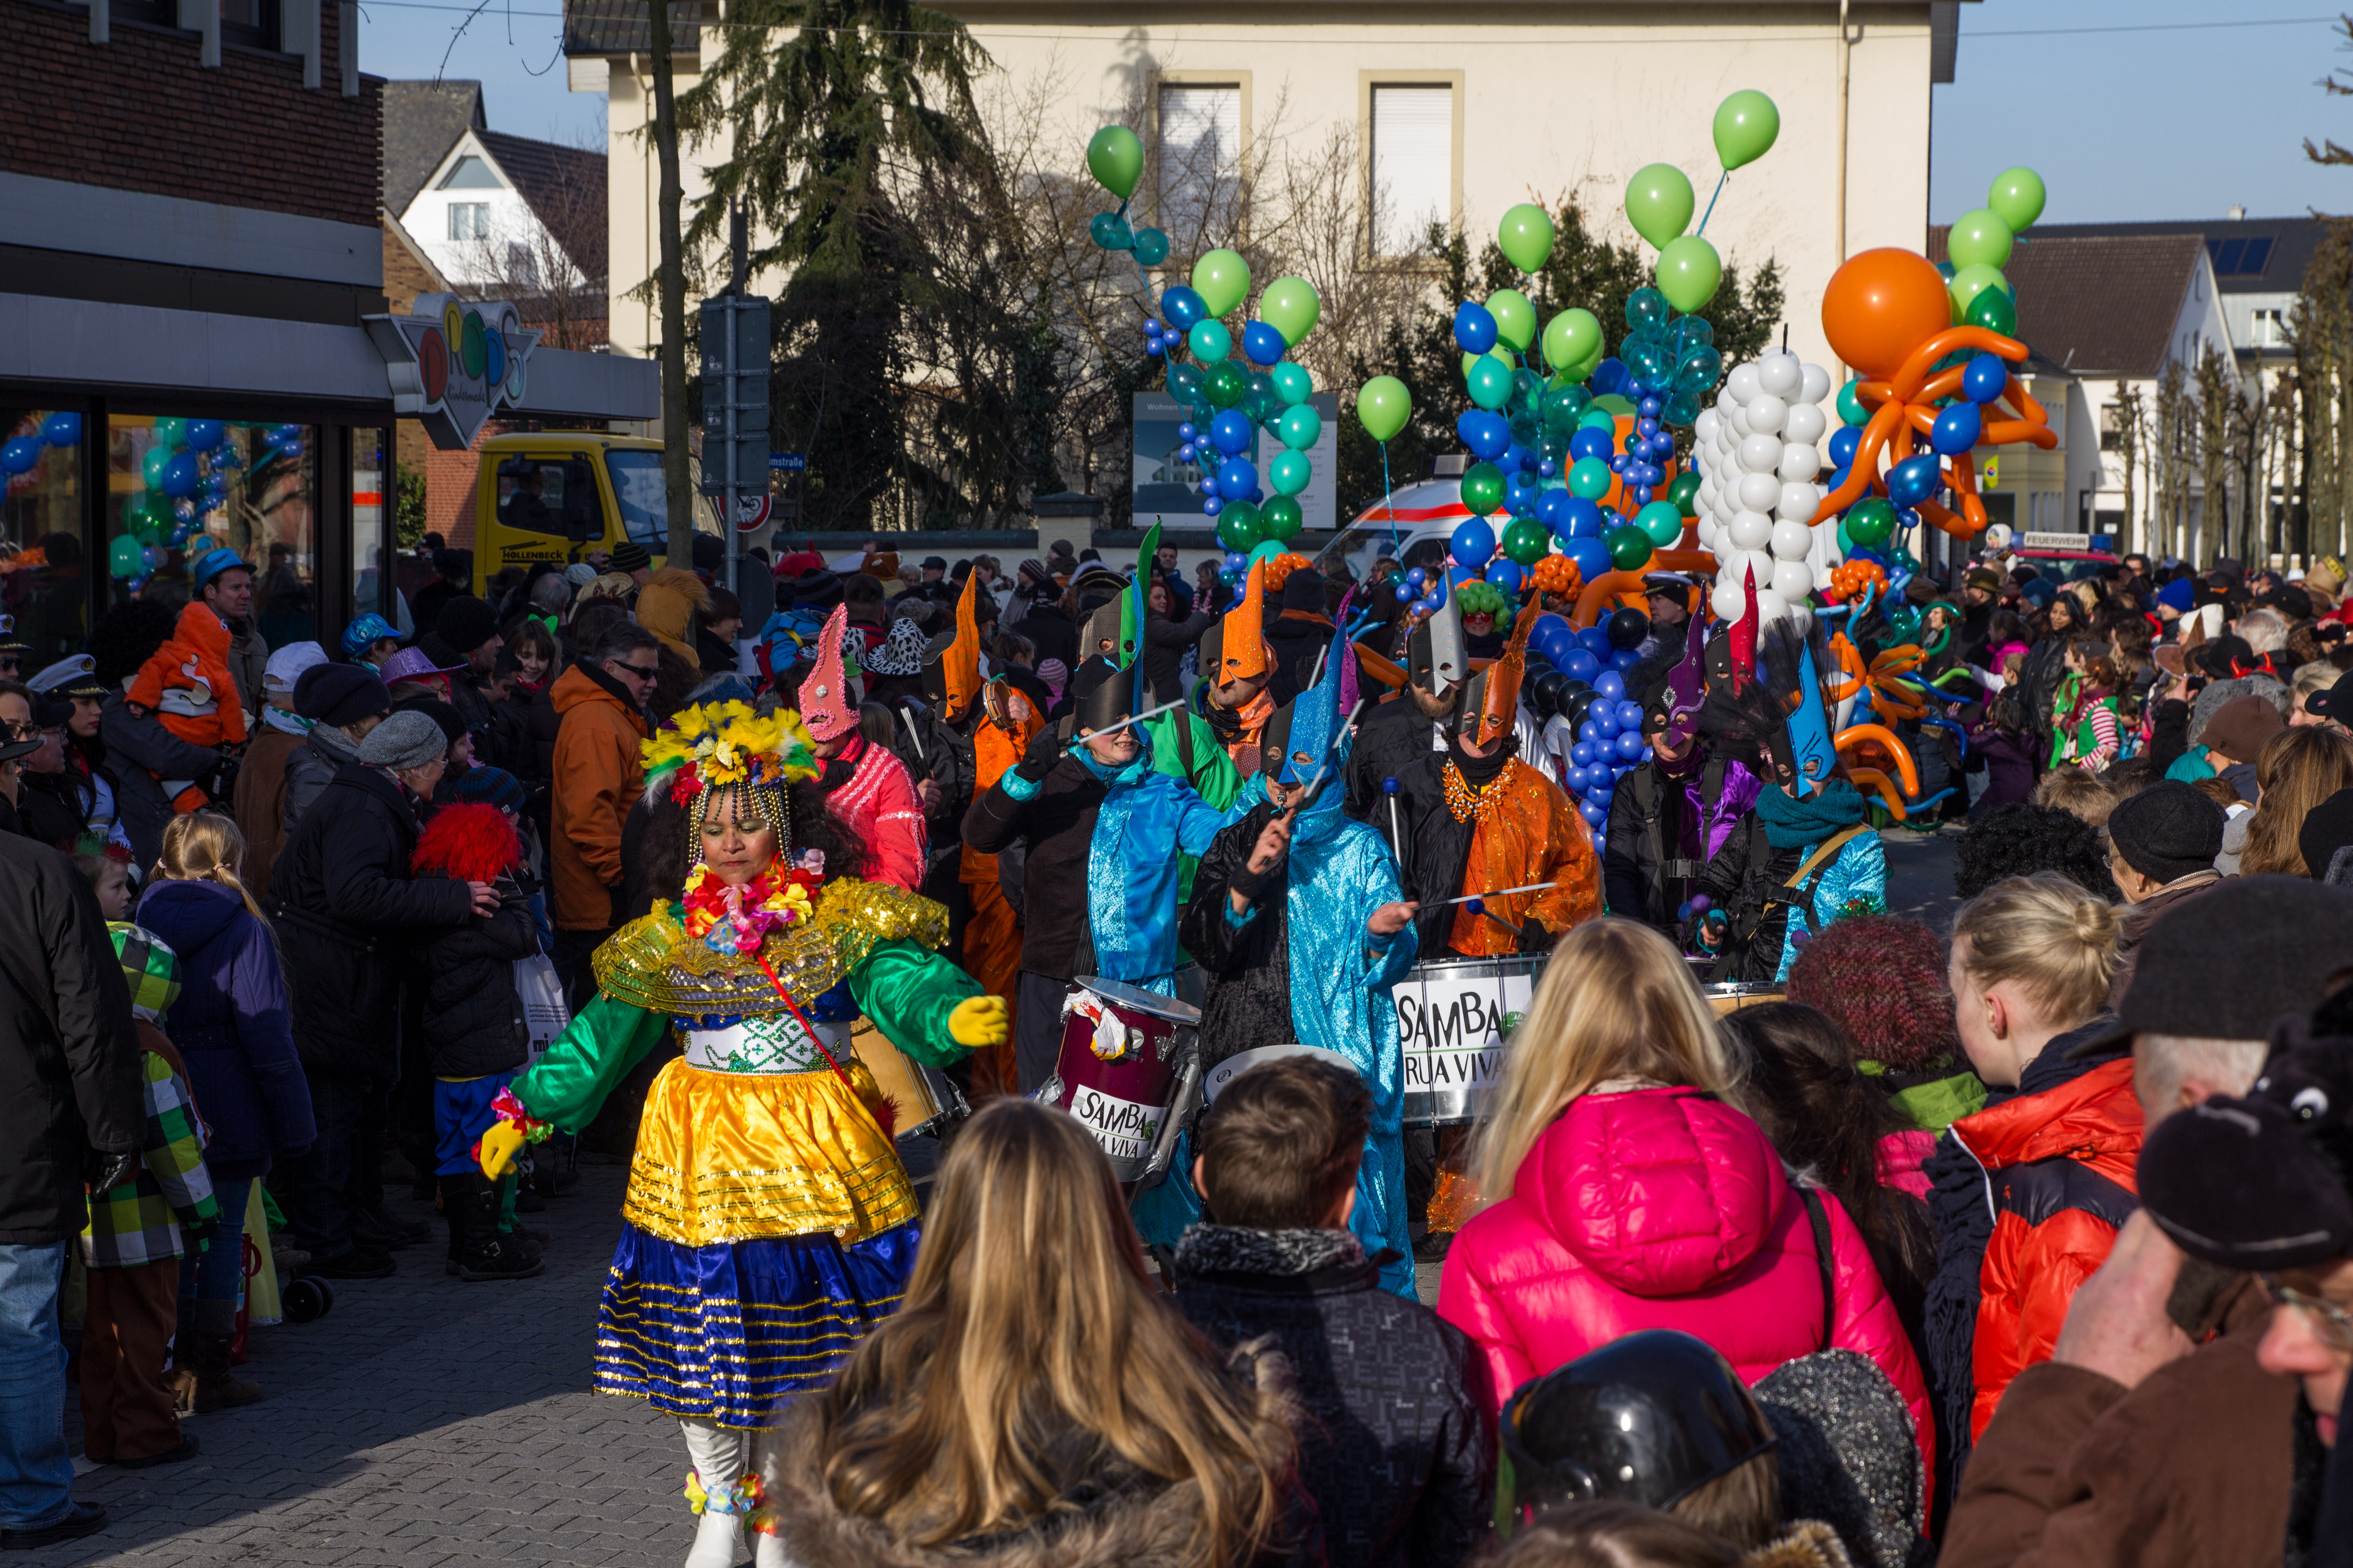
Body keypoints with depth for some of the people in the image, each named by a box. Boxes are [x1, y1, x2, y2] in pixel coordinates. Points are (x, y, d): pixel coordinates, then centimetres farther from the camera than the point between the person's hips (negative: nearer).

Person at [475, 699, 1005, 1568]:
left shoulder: (844, 922, -2)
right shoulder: (670, 941, 7)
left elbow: (902, 984, -17)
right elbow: (602, 1036, 11)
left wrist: (953, 1013, -39)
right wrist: (527, 1111, 7)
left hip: (813, 1148, -2)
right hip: (705, 1154, 3)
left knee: (804, 1328, 1)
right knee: (701, 1339, 5)